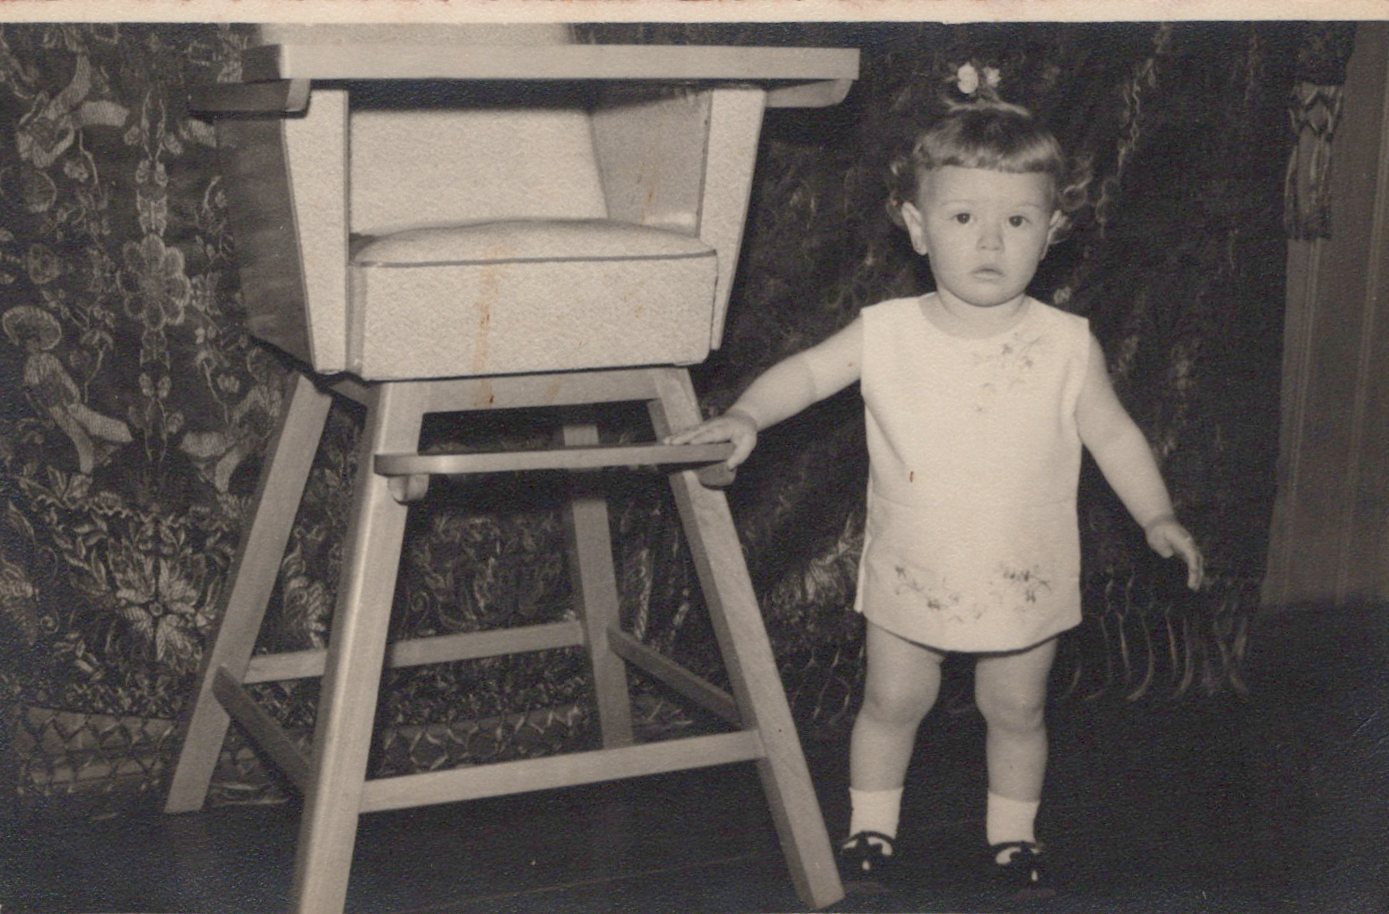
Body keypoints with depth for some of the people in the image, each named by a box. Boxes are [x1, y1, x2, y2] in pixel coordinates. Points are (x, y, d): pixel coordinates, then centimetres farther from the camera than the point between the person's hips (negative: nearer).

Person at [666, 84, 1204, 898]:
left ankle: (1014, 831, 41)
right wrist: (746, 416, -18)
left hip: (1025, 583, 0)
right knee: (893, 703, 16)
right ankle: (872, 824, 39)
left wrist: (1158, 517, -9)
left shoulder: (1067, 346, -12)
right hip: (910, 576, 0)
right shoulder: (888, 333, -13)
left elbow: (1114, 435, -1)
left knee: (1017, 711, 17)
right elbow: (807, 371, -1)